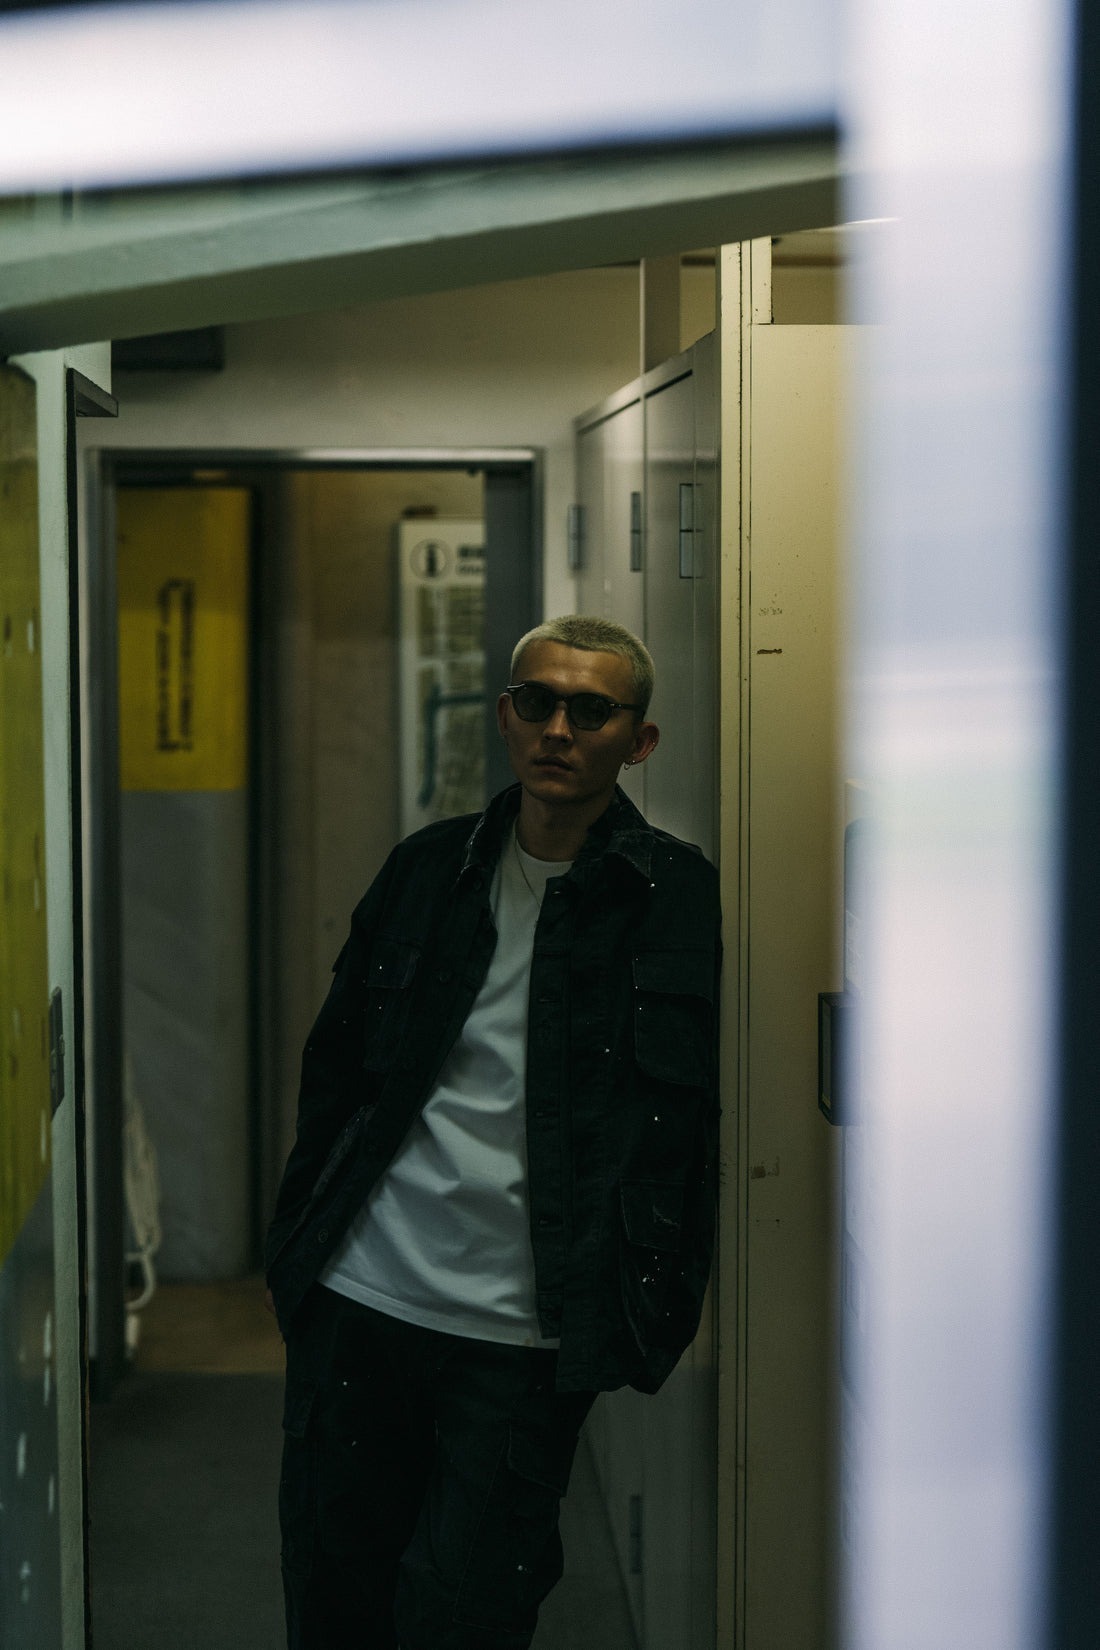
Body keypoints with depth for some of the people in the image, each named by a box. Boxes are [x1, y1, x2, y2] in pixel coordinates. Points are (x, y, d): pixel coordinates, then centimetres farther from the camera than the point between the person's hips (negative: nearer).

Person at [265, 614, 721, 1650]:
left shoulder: (679, 901, -4)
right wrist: (301, 1242, 11)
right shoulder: (429, 869, 8)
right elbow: (335, 1063, 16)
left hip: (521, 1337, -4)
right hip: (360, 1295, 4)